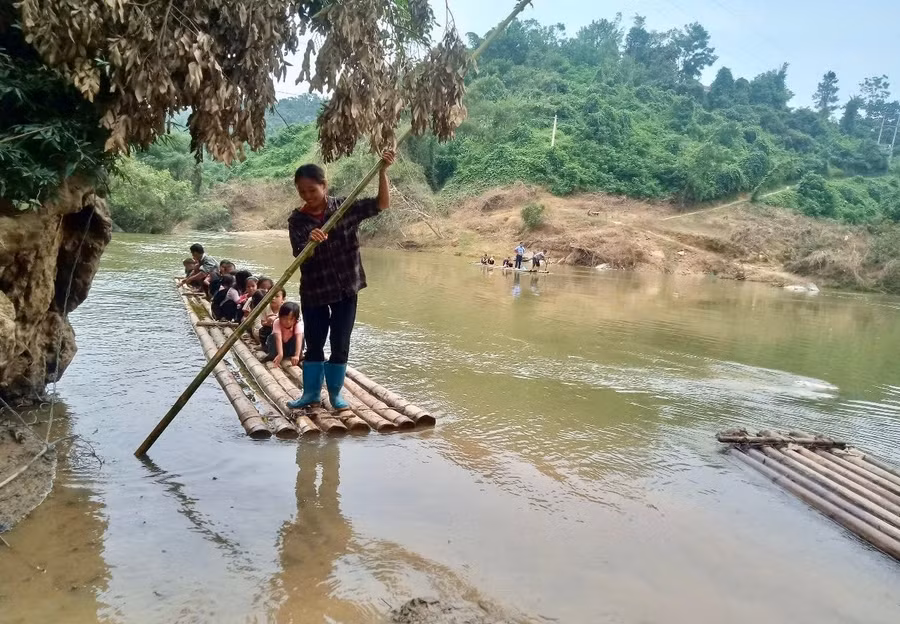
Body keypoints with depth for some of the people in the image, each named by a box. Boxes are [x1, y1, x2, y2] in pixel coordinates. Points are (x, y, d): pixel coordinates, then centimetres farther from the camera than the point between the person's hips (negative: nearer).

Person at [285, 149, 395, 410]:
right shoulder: (297, 220, -5)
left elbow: (382, 204, -8)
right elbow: (300, 255, -17)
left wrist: (382, 171, -20)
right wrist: (311, 242, -39)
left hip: (345, 288, 0)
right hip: (313, 291, 0)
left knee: (340, 345, 7)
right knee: (314, 344, 10)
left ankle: (335, 393, 24)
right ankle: (311, 392, 27)